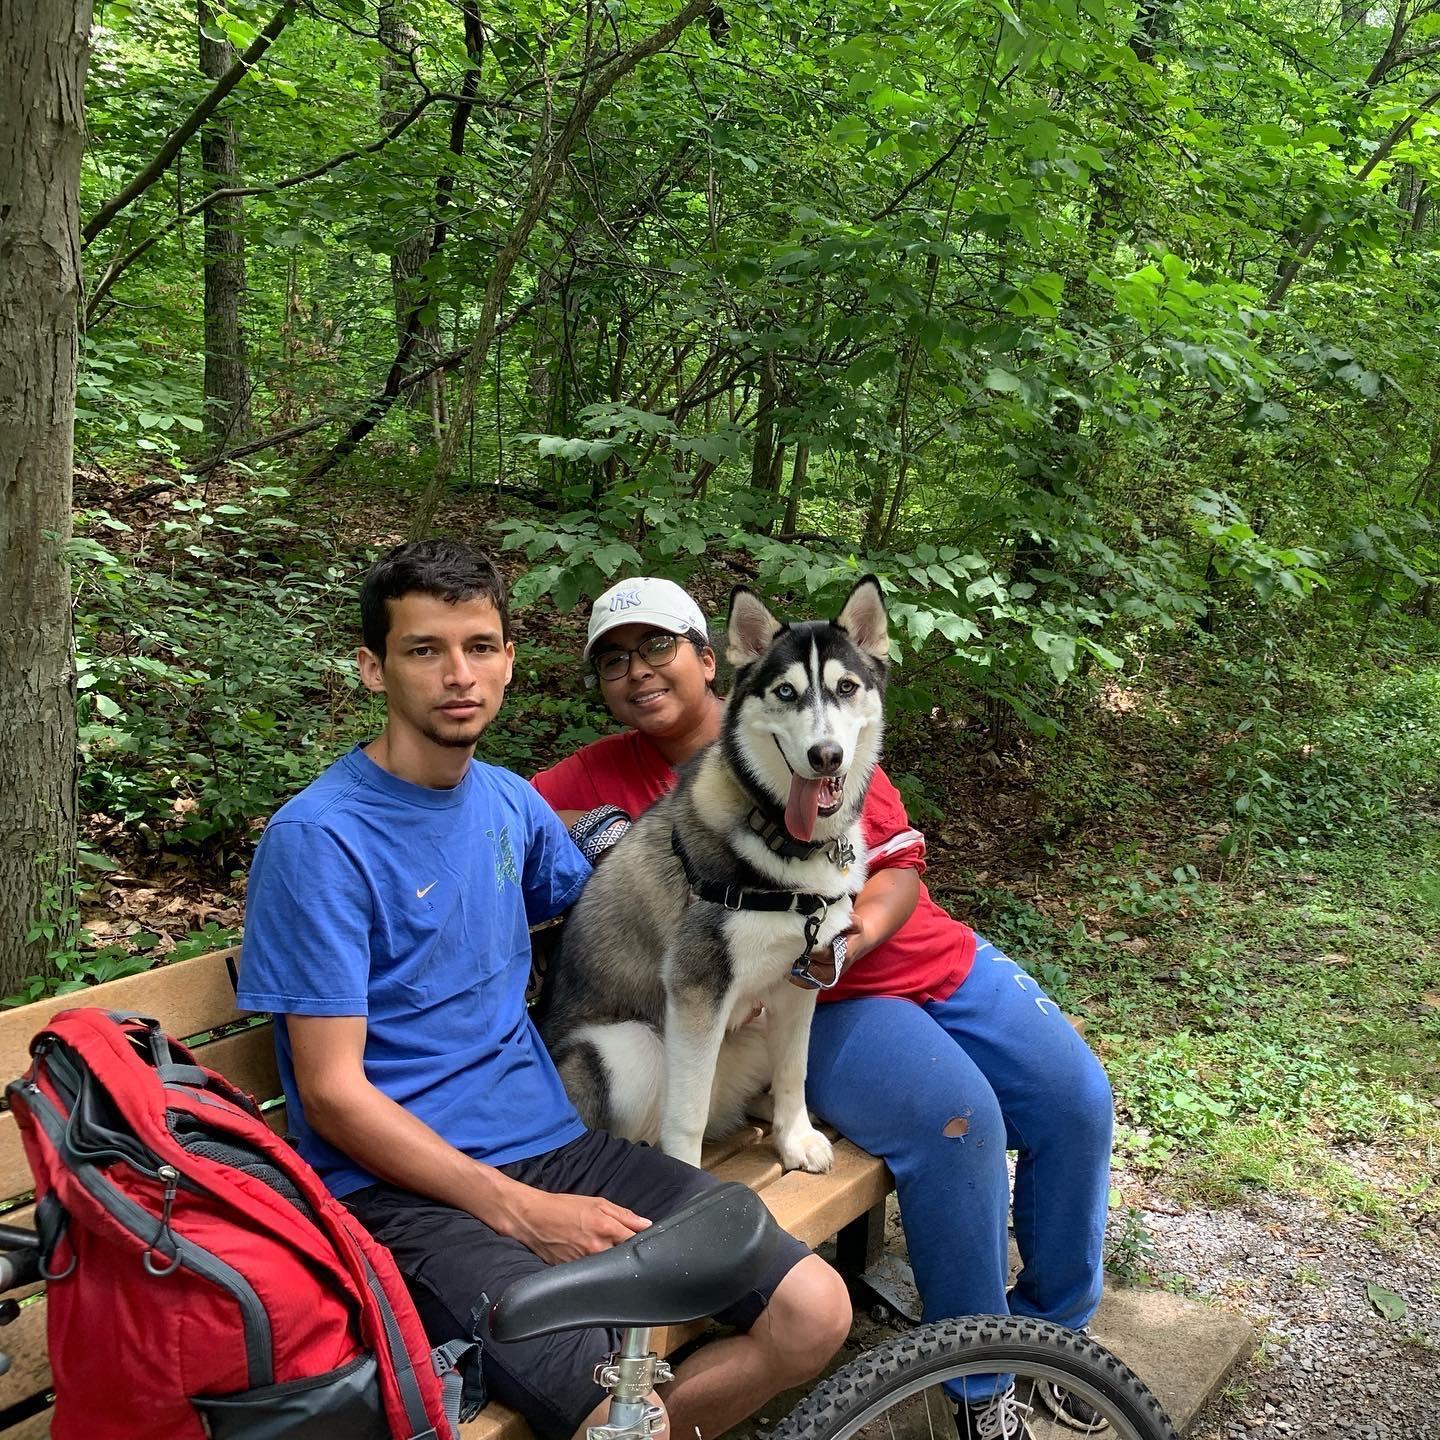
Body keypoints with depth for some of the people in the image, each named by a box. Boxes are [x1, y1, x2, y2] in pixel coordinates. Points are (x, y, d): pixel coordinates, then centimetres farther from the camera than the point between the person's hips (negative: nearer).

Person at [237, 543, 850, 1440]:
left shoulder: (511, 801, 9)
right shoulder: (320, 837, -11)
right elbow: (333, 1093, -13)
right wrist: (522, 1213, -16)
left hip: (551, 1142, 7)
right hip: (405, 1186, -6)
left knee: (815, 1313, -6)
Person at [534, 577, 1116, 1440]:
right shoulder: (604, 776, 0)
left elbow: (901, 861, -1)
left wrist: (860, 929, -22)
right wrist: (589, 833, -21)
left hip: (937, 959, 4)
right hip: (811, 1008, -4)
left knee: (1077, 1102, -5)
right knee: (956, 1122, -27)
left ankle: (1056, 1320, 20)